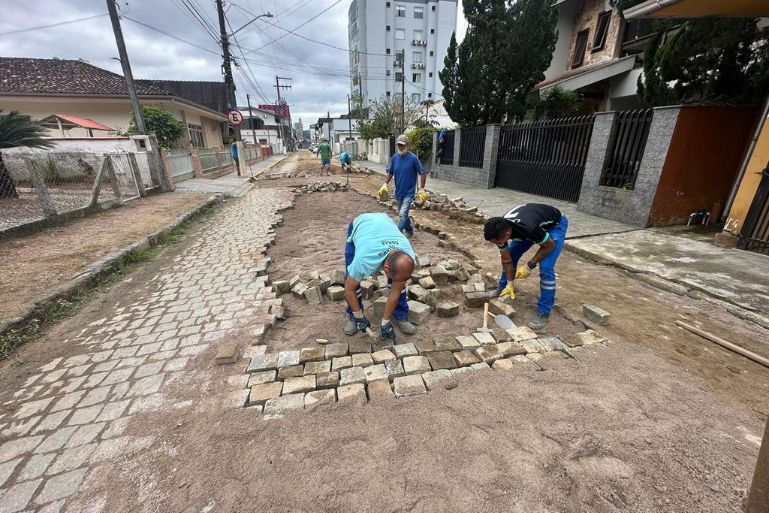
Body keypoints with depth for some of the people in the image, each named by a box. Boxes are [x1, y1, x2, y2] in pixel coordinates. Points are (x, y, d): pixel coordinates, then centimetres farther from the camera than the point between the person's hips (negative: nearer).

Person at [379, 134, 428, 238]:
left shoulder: (413, 158, -13)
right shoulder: (394, 158, 1)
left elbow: (422, 173, -8)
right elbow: (390, 172, 11)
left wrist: (421, 189, -12)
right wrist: (385, 184, -3)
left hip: (409, 192, -6)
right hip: (398, 192, 6)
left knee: (402, 214, -17)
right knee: (402, 214, 18)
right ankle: (410, 231, 39)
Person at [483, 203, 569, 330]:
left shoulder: (529, 228, -44)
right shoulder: (500, 229, -25)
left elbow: (550, 245, -23)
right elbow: (506, 259, -10)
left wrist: (529, 266, -20)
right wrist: (509, 284, -7)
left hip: (555, 224, -6)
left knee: (546, 268, -18)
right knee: (511, 256, 0)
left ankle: (543, 312, -5)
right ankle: (502, 291, 22)